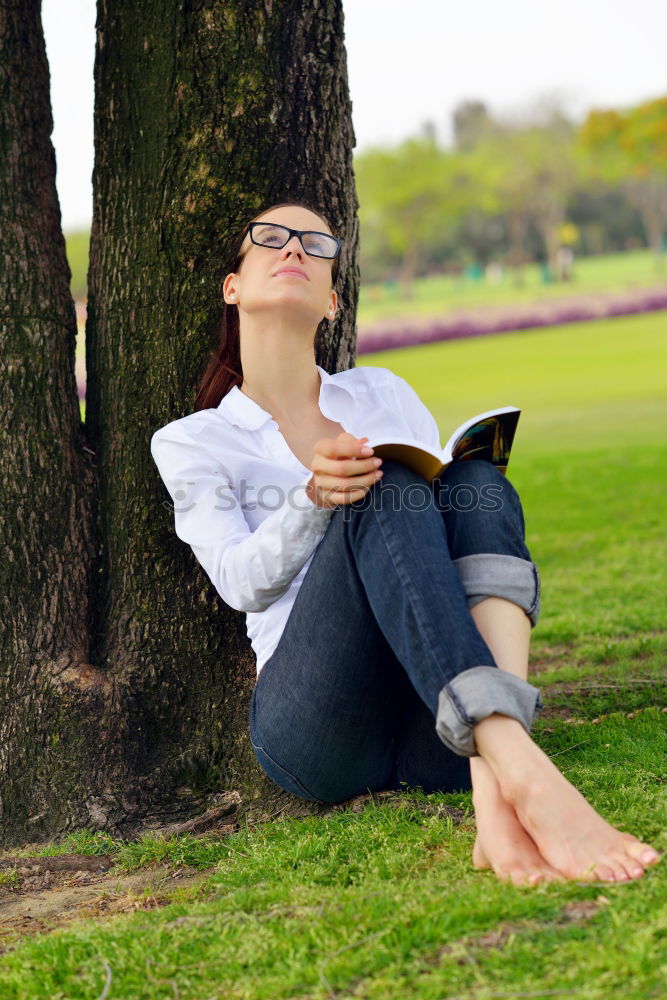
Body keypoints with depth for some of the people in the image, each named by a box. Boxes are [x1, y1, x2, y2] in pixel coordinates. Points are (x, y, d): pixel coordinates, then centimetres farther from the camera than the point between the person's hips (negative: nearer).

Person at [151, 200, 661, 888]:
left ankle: (494, 794, -46)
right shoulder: (190, 443, 15)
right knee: (386, 500, -27)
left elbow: (453, 505, 21)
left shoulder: (383, 393, 24)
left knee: (479, 482, -22)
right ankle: (528, 777, -50)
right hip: (312, 723, -3)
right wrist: (312, 499, -18)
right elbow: (241, 583, 2)